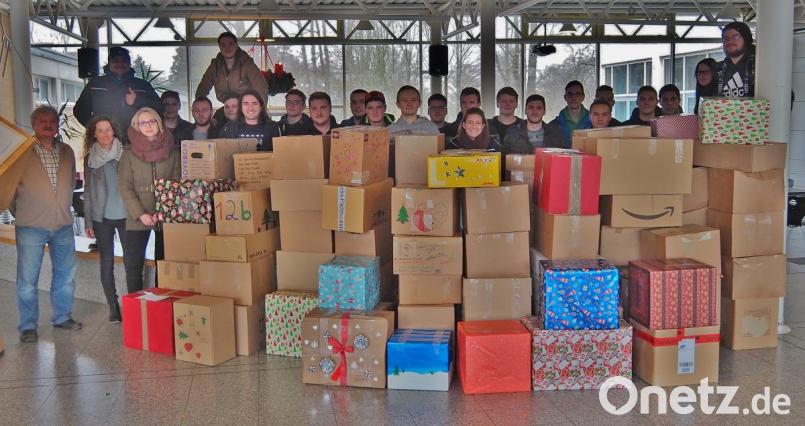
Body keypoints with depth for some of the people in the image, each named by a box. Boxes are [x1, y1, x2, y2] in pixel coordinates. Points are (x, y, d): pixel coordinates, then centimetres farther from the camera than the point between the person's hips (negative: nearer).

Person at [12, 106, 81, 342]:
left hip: (63, 225, 4)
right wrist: (17, 211, 6)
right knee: (28, 278, 1)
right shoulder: (22, 153, -4)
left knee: (66, 275, 12)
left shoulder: (67, 151, 8)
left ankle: (62, 316, 27)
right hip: (31, 226, -4)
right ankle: (28, 326, 12)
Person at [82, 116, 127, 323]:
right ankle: (113, 307, 15)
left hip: (125, 216, -1)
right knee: (107, 263, 6)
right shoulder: (90, 158, 5)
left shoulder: (125, 154, 0)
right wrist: (88, 222, 4)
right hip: (102, 218, 1)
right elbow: (88, 191, 7)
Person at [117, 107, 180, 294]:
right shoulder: (129, 153, 2)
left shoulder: (171, 152, 5)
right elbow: (124, 187, -2)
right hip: (137, 218, -1)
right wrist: (140, 214, -12)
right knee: (133, 264, -2)